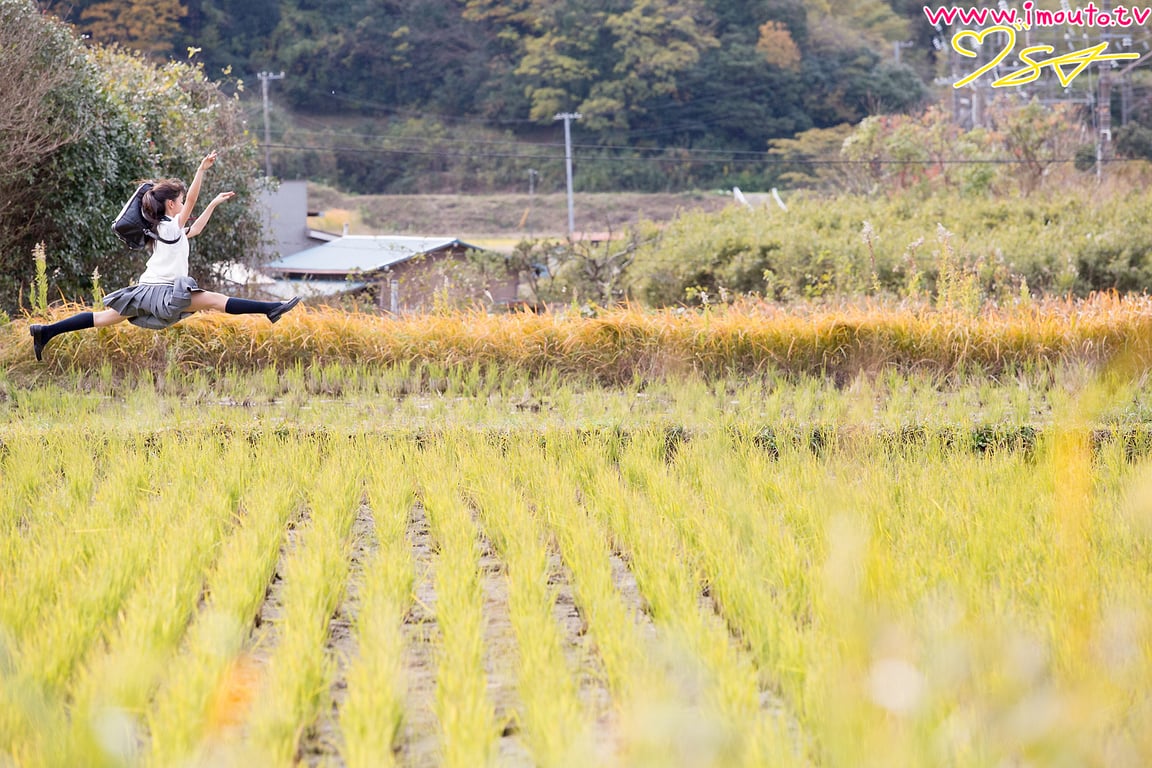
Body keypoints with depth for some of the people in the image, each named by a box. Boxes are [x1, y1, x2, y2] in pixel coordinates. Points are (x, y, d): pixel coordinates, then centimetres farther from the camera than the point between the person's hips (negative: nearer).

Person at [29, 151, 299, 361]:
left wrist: (214, 203, 38)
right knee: (216, 300, -17)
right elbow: (191, 202, -20)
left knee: (104, 318, 9)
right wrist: (201, 170, -27)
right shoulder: (171, 226, -6)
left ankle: (46, 332, 5)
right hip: (163, 292, -9)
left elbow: (195, 229, 36)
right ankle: (272, 309, -26)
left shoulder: (170, 230, 21)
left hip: (145, 292, 9)